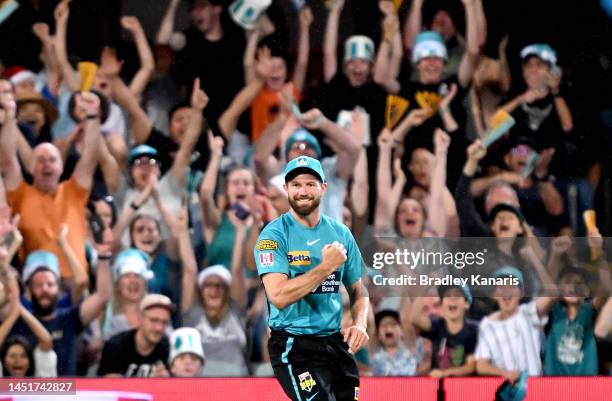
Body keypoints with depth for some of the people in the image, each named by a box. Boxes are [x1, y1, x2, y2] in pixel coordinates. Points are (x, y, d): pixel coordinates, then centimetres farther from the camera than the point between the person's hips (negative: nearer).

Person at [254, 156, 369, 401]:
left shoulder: (341, 234, 9)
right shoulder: (274, 235, -8)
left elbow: (358, 291, 19)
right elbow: (279, 297, -20)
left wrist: (359, 323, -2)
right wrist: (326, 267, -18)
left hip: (335, 343, 6)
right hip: (294, 348, -6)